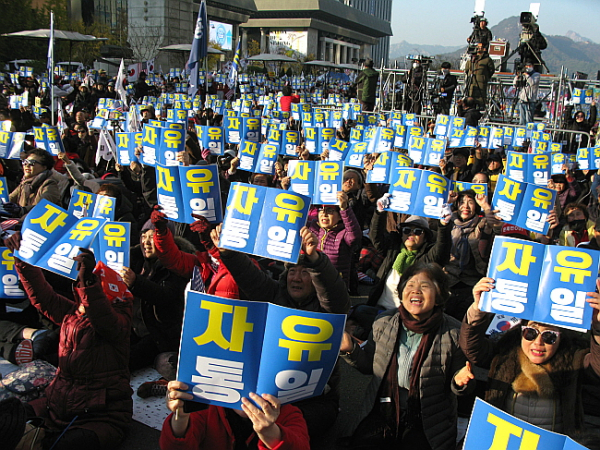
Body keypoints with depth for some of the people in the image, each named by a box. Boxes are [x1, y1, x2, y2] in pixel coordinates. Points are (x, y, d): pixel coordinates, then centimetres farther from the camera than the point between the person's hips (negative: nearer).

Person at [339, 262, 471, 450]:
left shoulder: (453, 333, -7)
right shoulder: (384, 322, 2)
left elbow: (457, 387, 1)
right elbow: (369, 366, 12)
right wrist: (350, 350, -4)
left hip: (425, 422, -2)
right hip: (380, 412, 2)